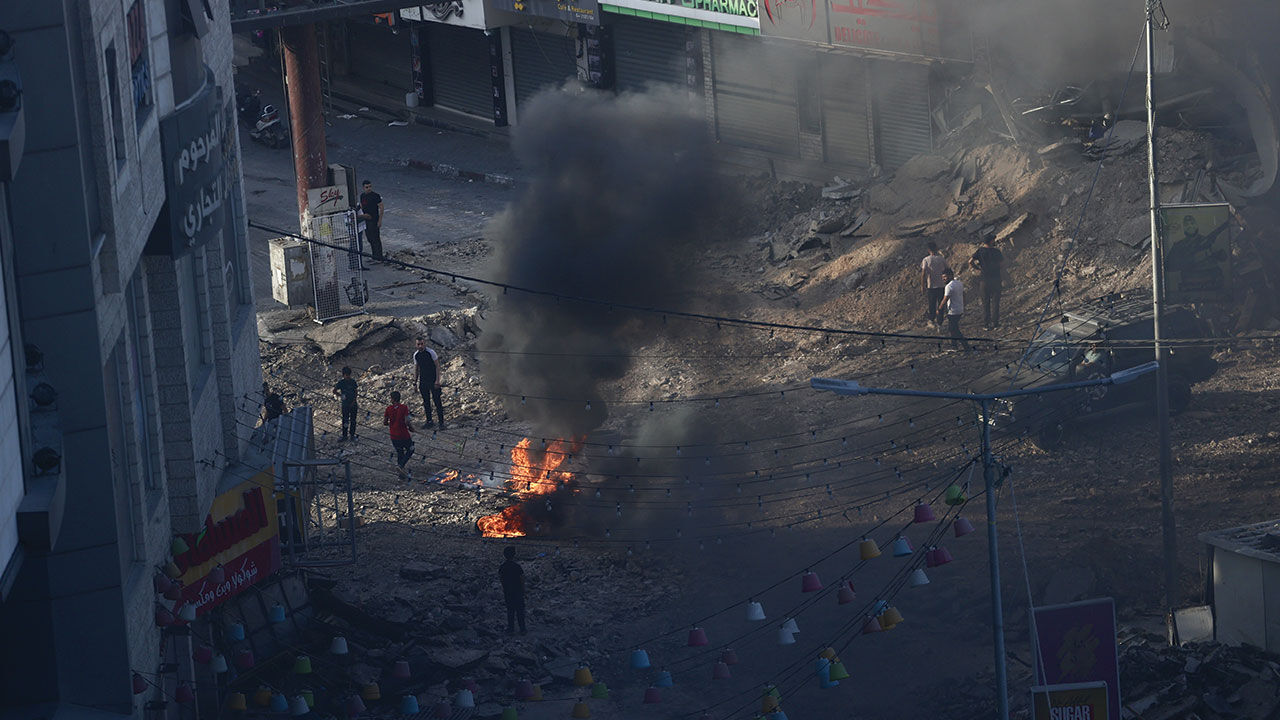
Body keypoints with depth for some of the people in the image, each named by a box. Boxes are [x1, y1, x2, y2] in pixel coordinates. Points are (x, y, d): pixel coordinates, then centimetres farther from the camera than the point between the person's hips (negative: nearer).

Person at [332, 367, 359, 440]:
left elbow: (355, 392, 5)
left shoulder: (353, 381, 0)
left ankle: (352, 434, 17)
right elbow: (334, 391, -2)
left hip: (353, 403, 1)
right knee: (345, 420, 4)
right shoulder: (341, 382, -5)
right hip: (345, 404, -1)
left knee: (353, 420, 6)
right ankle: (344, 435, 14)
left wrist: (354, 400, -8)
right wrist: (340, 395, -19)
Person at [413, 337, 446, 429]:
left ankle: (441, 422, -3)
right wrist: (415, 381, 10)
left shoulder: (431, 352, -11)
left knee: (437, 401, -6)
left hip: (433, 380, -5)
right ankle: (429, 420, 21)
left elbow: (437, 366, -9)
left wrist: (437, 380, -15)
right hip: (423, 382, 5)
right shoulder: (416, 355, 4)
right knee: (426, 402, 10)